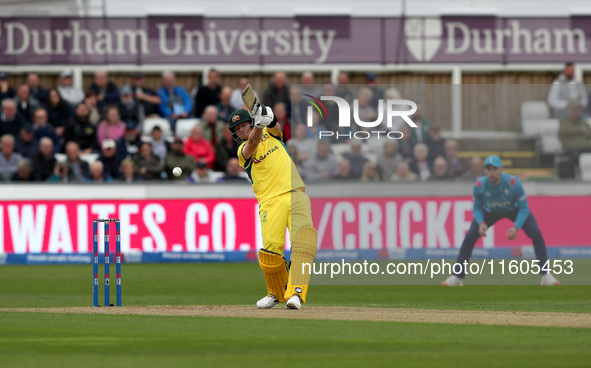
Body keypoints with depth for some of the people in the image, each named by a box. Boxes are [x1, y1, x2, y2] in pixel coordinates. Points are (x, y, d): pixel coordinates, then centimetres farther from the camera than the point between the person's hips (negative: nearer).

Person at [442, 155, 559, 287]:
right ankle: (457, 276, -1)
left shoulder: (513, 183, -36)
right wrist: (481, 223, -33)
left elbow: (524, 208, -26)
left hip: (514, 210, -1)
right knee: (470, 236, -14)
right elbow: (477, 207, -13)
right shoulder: (479, 185, -30)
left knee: (536, 234, -18)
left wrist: (516, 227, -41)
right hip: (489, 211, 1)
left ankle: (546, 275, -4)